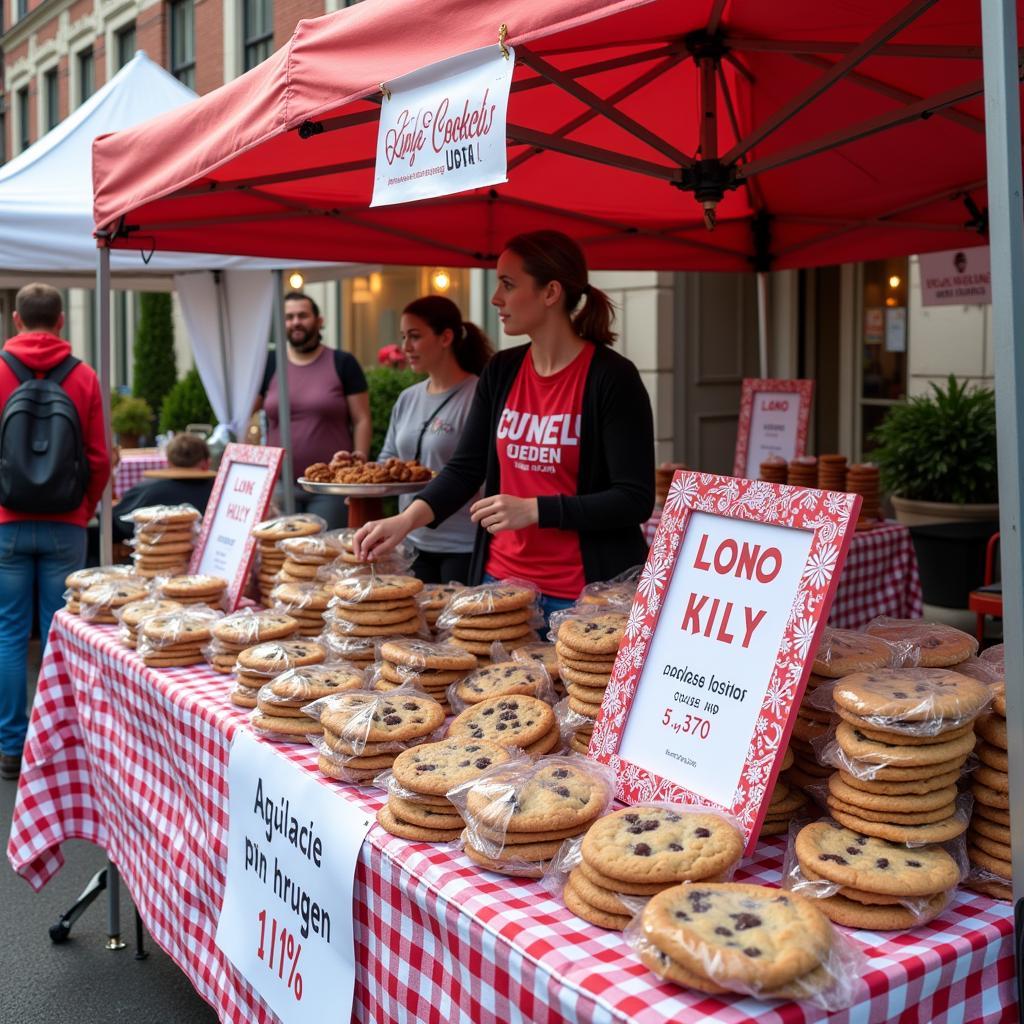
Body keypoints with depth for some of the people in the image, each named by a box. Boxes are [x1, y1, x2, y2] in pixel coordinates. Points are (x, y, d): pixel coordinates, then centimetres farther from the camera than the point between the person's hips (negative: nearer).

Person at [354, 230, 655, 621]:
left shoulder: (612, 377, -12)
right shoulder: (501, 372, 5)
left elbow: (635, 500, -15)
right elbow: (465, 469, 6)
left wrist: (533, 509, -22)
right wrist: (407, 519, -10)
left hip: (582, 594, -5)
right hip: (501, 580, 5)